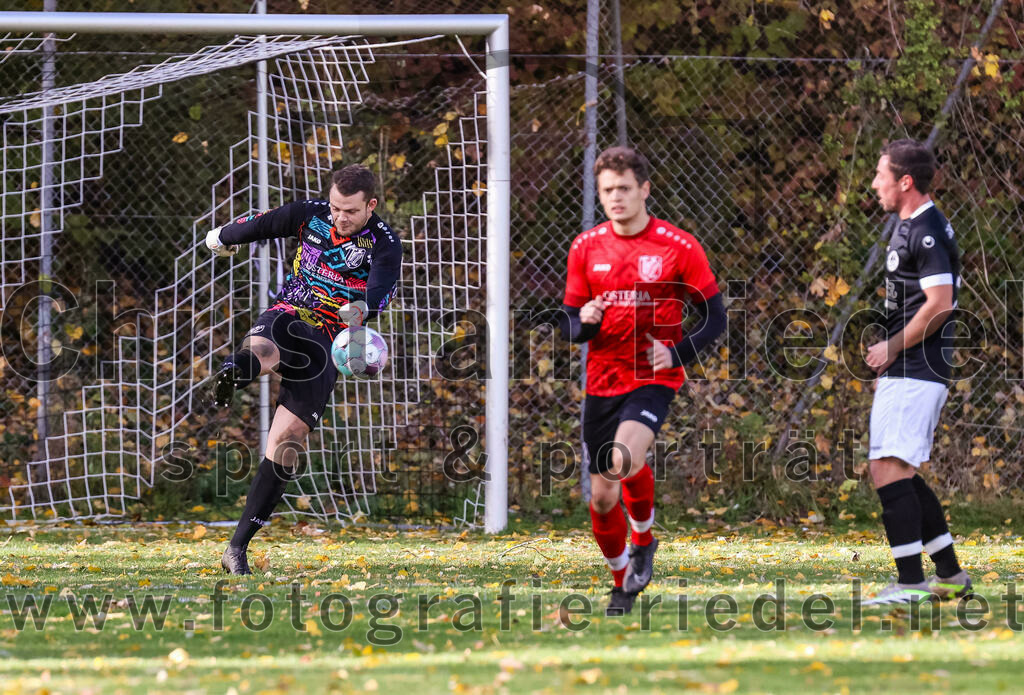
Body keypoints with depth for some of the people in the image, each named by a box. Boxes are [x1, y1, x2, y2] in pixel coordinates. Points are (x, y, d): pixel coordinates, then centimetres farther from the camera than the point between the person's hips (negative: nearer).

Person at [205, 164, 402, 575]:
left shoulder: (384, 244, -10)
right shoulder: (310, 216, 0)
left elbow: (381, 292, -27)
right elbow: (260, 224, 18)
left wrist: (362, 309, -50)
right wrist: (224, 236, 36)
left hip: (327, 344, -2)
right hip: (286, 318, 2)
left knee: (284, 445, -9)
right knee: (262, 352, -38)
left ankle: (238, 547, -5)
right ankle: (233, 372, -75)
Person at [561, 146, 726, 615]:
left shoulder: (679, 247, -5)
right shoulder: (586, 248, 5)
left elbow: (714, 318, 0)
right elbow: (570, 325, 10)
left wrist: (677, 353, -17)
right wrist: (585, 322, -14)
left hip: (654, 379, -4)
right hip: (602, 380, 4)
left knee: (624, 459, -30)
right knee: (602, 498, 5)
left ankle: (643, 541, -1)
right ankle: (624, 585, 28)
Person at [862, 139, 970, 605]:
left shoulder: (926, 231, -15)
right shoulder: (909, 227, 17)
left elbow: (940, 303, -23)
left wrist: (891, 349, -15)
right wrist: (889, 356, 17)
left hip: (915, 373, -11)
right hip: (906, 373, 11)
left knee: (888, 469, -15)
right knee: (902, 474, 15)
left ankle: (910, 583, -18)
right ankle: (950, 576, 20)